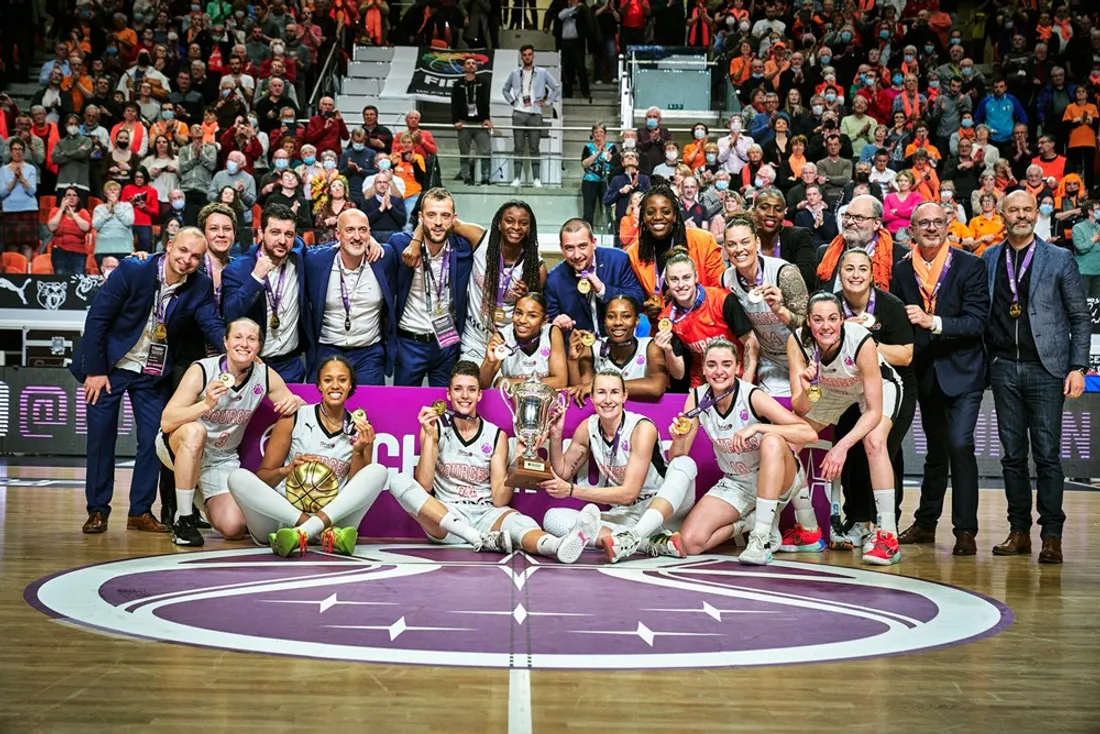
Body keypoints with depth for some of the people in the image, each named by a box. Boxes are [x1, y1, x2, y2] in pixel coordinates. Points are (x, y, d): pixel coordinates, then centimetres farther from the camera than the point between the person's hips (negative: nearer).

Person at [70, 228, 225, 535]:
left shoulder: (200, 287, -9)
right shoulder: (132, 271, -18)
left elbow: (213, 325, -13)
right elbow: (97, 318, -15)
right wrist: (95, 370, -14)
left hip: (153, 372, 3)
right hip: (110, 365, -3)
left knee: (153, 438, 1)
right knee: (101, 437, 1)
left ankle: (141, 511, 12)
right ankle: (97, 510, 11)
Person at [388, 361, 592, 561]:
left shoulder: (496, 436, 6)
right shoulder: (436, 428, 4)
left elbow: (499, 500, 1)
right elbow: (424, 486, -7)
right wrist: (429, 437, -12)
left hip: (485, 514, 0)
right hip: (444, 518, 0)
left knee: (520, 522, -32)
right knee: (400, 482, -26)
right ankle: (482, 540, -31)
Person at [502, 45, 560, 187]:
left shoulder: (542, 73, 5)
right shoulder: (515, 73, 10)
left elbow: (557, 88, 8)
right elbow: (506, 89, 22)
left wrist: (547, 102, 2)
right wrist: (512, 101, 9)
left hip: (535, 114, -1)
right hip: (519, 114, 1)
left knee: (534, 148, 0)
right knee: (518, 148, -1)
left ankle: (536, 179, 1)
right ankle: (517, 178, -1)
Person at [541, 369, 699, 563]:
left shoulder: (642, 428, -16)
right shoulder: (588, 428, -1)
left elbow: (629, 493, -20)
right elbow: (563, 473, 9)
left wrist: (572, 490, -24)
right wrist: (555, 436, -7)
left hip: (663, 511, -4)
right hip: (624, 516, 4)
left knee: (684, 463, -31)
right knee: (553, 518, -18)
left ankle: (632, 539, -44)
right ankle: (652, 543, -33)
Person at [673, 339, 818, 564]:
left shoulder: (753, 397, -21)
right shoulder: (696, 398, -9)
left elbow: (809, 434, -30)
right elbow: (677, 459, -6)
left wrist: (757, 428, -38)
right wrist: (678, 439, -29)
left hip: (778, 479, -3)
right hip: (735, 484, 4)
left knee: (771, 441, -37)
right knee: (690, 542, -16)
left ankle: (762, 540, -31)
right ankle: (752, 520, 9)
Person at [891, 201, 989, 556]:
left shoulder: (970, 266, -7)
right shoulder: (902, 270, 3)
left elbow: (976, 321, -15)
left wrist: (932, 322, -25)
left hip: (962, 370, -4)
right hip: (925, 373, 4)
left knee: (960, 444, -15)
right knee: (936, 449, 16)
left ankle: (965, 529, -9)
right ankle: (925, 523, 28)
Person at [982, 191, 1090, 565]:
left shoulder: (1059, 259, 3)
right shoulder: (988, 259, 10)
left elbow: (1080, 318, 3)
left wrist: (1077, 367, -5)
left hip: (1045, 368, -3)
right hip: (1004, 367, 3)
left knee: (1047, 454, -4)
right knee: (1012, 454, 7)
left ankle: (1052, 536, 1)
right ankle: (1019, 531, 14)